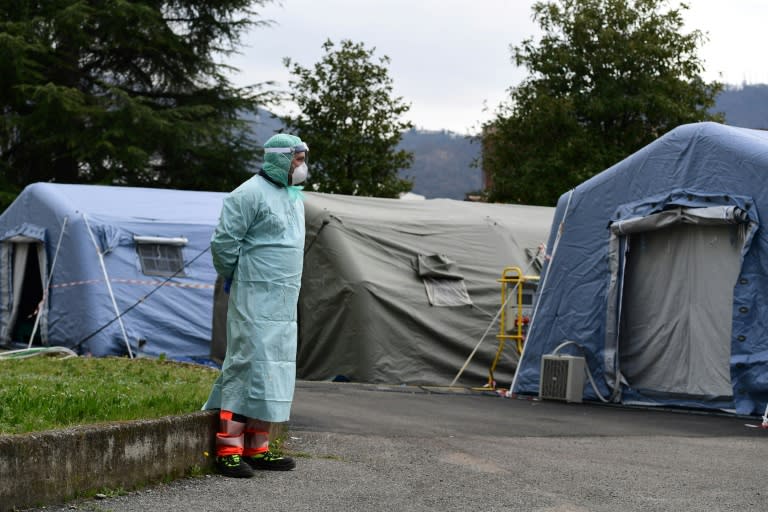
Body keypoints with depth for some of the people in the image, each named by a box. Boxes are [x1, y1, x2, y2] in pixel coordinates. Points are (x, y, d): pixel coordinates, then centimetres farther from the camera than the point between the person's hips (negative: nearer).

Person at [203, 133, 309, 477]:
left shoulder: (294, 197, 17)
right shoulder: (251, 194, -13)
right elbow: (224, 241, -14)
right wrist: (233, 278, 0)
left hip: (284, 301, 9)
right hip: (255, 297, -9)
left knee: (275, 370, 8)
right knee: (247, 364, -11)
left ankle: (257, 447, 14)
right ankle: (229, 448, -9)